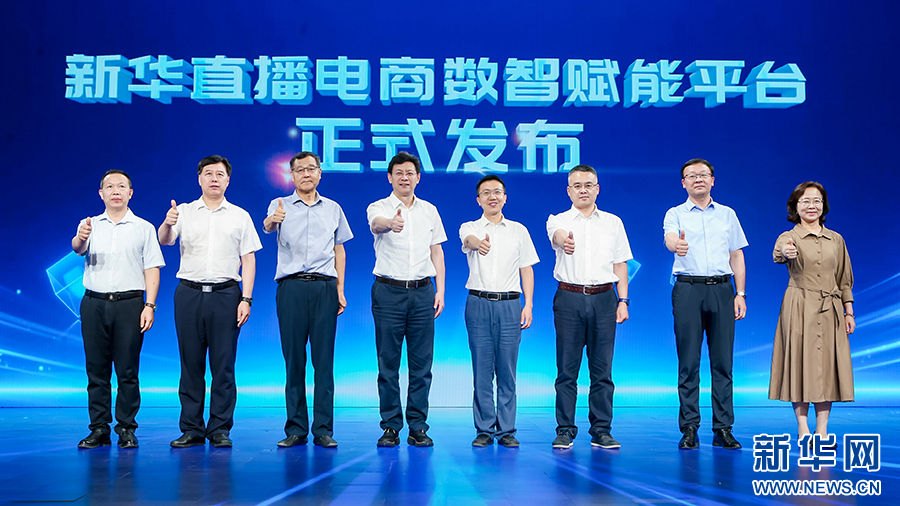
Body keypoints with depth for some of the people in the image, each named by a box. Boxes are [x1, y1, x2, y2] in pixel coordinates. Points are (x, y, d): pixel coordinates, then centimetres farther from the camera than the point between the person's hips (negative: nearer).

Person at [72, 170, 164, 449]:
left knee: (127, 370, -2)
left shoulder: (144, 228, 9)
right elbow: (78, 248, -9)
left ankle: (126, 429, 5)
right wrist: (80, 238, -34)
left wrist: (150, 305, -7)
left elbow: (152, 269, 4)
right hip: (94, 303, 2)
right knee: (96, 368, 3)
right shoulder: (90, 224, 12)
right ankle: (99, 429, 10)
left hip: (129, 303, -1)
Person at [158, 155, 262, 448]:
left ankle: (220, 430, 7)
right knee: (190, 364, 4)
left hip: (226, 294, 0)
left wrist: (246, 299, -4)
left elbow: (248, 259, 6)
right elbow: (164, 240, -7)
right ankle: (191, 430, 11)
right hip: (189, 293, 1)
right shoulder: (184, 212, 9)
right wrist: (167, 224, -31)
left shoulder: (240, 216, 9)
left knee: (223, 365, 0)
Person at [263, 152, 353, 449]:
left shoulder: (333, 209, 14)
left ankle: (323, 430, 4)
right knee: (293, 359, 1)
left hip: (325, 287, 1)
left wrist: (340, 289, 8)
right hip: (291, 287, -1)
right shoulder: (281, 206, 6)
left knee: (324, 360, -1)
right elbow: (268, 227, -15)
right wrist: (271, 221, -41)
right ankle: (295, 429, 8)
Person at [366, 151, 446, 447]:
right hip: (388, 291, -3)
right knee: (388, 362, 1)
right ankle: (390, 426, 10)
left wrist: (440, 290, 5)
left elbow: (437, 251, 14)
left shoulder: (429, 210, 12)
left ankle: (418, 427, 11)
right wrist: (390, 223, -49)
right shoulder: (379, 207, 0)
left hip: (422, 291, 3)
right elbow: (376, 223, -25)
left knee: (422, 363, 3)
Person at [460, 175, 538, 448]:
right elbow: (469, 240, -20)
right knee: (482, 369, 1)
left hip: (510, 305, 1)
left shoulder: (519, 231, 11)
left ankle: (507, 430, 8)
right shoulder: (469, 228, 6)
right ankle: (484, 429, 8)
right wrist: (478, 243, -45)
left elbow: (526, 269, 12)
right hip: (479, 304, -1)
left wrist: (528, 304, 1)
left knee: (507, 369, 1)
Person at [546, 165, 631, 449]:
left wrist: (623, 300, 3)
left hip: (603, 298, 2)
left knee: (602, 369, 3)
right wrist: (564, 240, -46)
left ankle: (601, 431, 11)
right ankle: (565, 431, 8)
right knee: (567, 369, 0)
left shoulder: (613, 222, 13)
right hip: (569, 299, -1)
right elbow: (557, 233, -21)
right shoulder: (559, 220, 4)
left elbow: (620, 264, 13)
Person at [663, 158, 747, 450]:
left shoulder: (727, 215, 15)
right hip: (688, 289, -2)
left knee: (723, 362, 2)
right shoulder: (676, 214, 5)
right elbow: (669, 238, -16)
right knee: (689, 362, -1)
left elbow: (737, 256, 15)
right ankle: (689, 429, 4)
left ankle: (723, 428, 7)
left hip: (721, 289, 2)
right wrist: (677, 244, -41)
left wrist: (740, 294, 5)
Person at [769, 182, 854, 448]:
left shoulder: (836, 240, 12)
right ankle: (803, 430, 2)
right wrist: (785, 253, -48)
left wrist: (849, 312, 11)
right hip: (800, 309, -3)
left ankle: (822, 431, 7)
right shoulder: (789, 237, 0)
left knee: (827, 365, 1)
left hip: (830, 309, 3)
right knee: (801, 364, -4)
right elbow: (778, 253, -25)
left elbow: (845, 279, 16)